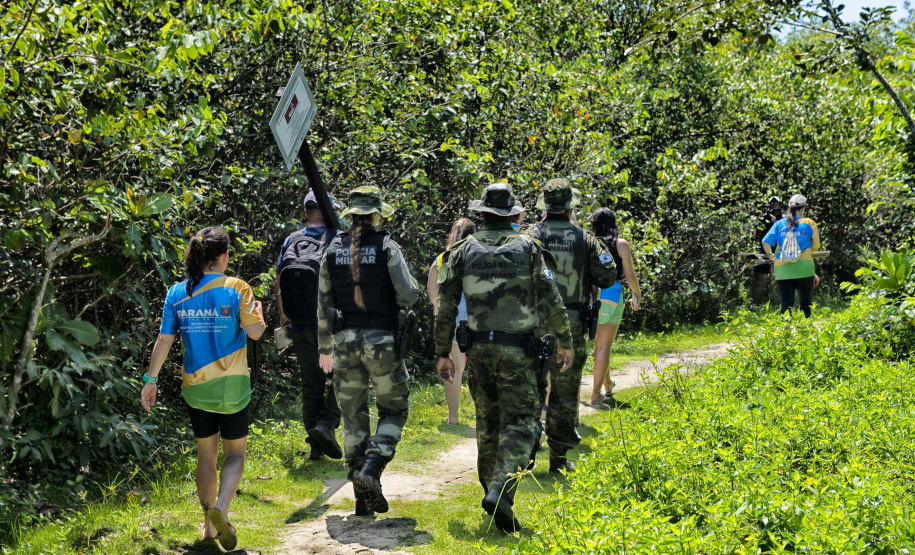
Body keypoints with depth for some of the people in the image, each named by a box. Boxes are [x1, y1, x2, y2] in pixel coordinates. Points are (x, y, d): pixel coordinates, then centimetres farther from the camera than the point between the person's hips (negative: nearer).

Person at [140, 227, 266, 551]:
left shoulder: (177, 293, -1)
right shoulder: (236, 289, -11)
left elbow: (164, 340, 0)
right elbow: (255, 332, -11)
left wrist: (151, 380, 6)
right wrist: (258, 311, 10)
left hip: (195, 387, 3)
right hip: (232, 386, -3)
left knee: (206, 454, 16)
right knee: (235, 453, 10)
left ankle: (210, 524, 22)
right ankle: (220, 507, -16)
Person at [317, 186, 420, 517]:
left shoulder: (333, 250, 4)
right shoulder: (386, 247, -8)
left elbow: (324, 303, 7)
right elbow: (408, 296, -11)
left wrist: (325, 347, 16)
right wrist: (411, 286, 13)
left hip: (345, 341, 4)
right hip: (382, 341, -3)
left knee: (353, 418, 11)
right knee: (393, 410, 12)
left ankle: (363, 496, 11)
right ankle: (370, 470, -10)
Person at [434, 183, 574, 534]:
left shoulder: (463, 250, 2)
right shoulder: (528, 248, -2)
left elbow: (446, 307, 1)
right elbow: (551, 300, -2)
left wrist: (442, 352, 9)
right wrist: (565, 341, 9)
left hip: (478, 349, 3)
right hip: (517, 350, -3)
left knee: (488, 424, 15)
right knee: (519, 424, -3)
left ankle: (493, 491, 22)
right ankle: (500, 492, -21)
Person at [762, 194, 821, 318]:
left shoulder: (779, 224, 5)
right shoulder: (809, 223, -1)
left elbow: (765, 242, -1)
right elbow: (816, 246, 3)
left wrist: (770, 255, 15)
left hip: (782, 270, 2)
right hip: (804, 269, -2)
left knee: (786, 303, 5)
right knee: (805, 303, 10)